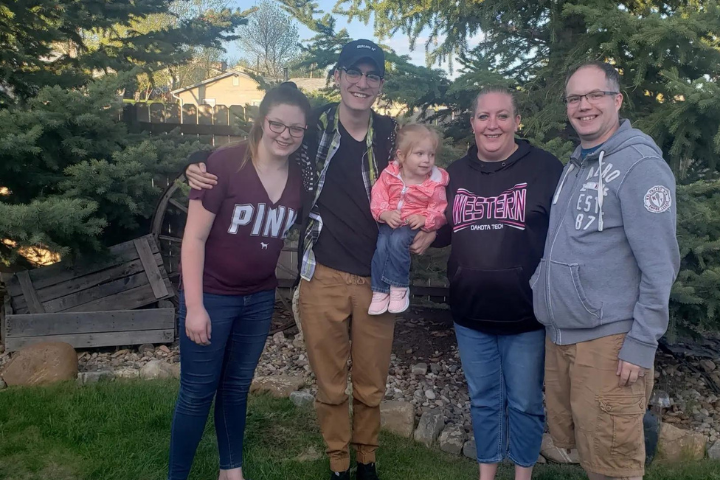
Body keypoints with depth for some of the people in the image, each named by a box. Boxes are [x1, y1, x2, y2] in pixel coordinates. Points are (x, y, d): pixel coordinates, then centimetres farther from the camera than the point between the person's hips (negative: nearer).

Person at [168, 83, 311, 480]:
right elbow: (194, 237, -17)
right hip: (212, 295, -5)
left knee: (237, 386, 19)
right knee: (197, 392, 6)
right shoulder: (226, 163, -18)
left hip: (260, 298, 5)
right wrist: (194, 306, -18)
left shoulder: (298, 177, -2)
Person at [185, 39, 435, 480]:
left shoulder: (394, 135, 3)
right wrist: (204, 173, -8)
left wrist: (428, 230, -4)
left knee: (372, 387, 15)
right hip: (323, 279, -1)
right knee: (330, 387, 12)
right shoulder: (312, 128, -2)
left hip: (378, 281, 2)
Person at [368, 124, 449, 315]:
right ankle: (380, 291, -9)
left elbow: (439, 210, -5)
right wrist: (385, 213, -22)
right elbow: (377, 197, -3)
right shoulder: (389, 174, -3)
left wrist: (425, 219, -24)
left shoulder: (435, 182, -7)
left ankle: (399, 287, -16)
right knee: (381, 245, -24)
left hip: (414, 225, -2)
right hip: (390, 222, 2)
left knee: (397, 241, -32)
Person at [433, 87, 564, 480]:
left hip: (525, 314, -4)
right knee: (483, 400, 19)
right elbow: (441, 234, 14)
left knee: (525, 403, 13)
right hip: (471, 314, 4)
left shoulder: (545, 168, -8)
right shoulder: (455, 173, 6)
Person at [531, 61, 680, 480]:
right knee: (567, 439, 16)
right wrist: (543, 286, 11)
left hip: (609, 341, -7)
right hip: (560, 335, 8)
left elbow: (660, 265, -14)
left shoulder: (640, 164, -10)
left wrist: (642, 345, -16)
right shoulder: (574, 165, 14)